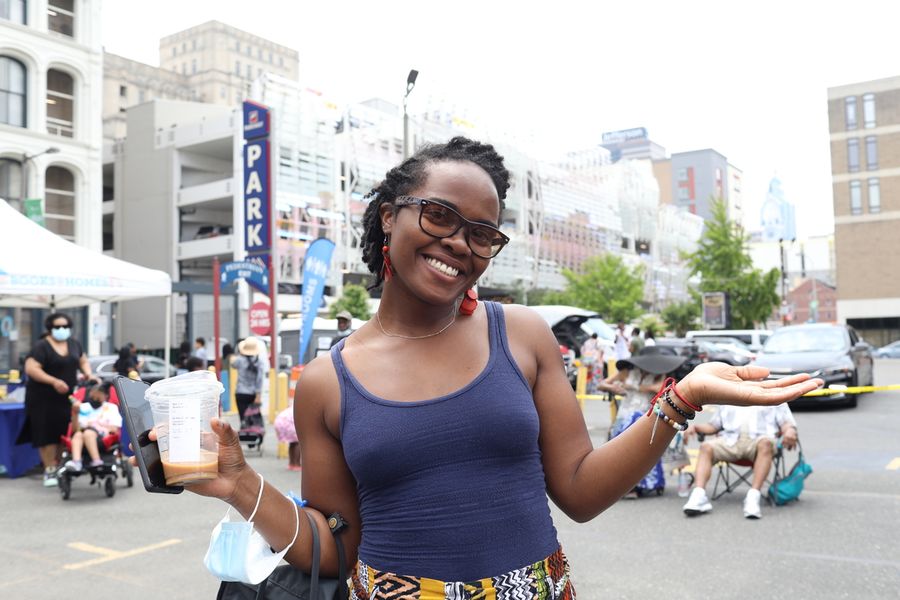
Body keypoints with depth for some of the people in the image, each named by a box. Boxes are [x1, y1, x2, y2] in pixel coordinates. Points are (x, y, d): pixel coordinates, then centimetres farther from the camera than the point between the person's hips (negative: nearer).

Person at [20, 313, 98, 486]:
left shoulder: (74, 344, 9)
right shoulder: (42, 346, -10)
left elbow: (83, 361, 21)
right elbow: (31, 369, -18)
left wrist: (89, 374, 1)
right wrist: (53, 381, -26)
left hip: (67, 397, 5)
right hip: (44, 399, -5)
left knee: (64, 433, 4)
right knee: (48, 434, -5)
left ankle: (59, 467, 16)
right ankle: (49, 470, 3)